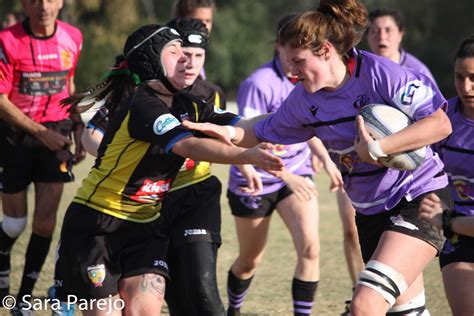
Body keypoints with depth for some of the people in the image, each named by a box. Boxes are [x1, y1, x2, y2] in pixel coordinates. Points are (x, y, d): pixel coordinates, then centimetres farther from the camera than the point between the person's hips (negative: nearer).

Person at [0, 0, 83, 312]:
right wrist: (41, 133, -18)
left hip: (56, 134, 3)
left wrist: (78, 128, 12)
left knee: (46, 220, -4)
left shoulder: (73, 37, 0)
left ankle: (25, 296, 8)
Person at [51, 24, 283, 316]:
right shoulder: (142, 105, -21)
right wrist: (246, 155, -48)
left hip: (144, 225, 6)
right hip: (95, 224, -6)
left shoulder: (187, 107, 4)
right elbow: (187, 146, -36)